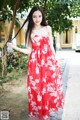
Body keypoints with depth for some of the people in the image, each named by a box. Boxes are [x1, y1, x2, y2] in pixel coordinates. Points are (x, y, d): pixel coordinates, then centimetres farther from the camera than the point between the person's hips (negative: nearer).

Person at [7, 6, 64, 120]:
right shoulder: (30, 32, 7)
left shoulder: (48, 28, 7)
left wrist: (55, 61, 6)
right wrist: (15, 47, -3)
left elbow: (51, 46, 9)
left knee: (49, 87, 4)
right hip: (35, 63, 0)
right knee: (37, 88, 2)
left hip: (49, 62, 0)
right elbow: (29, 51, 4)